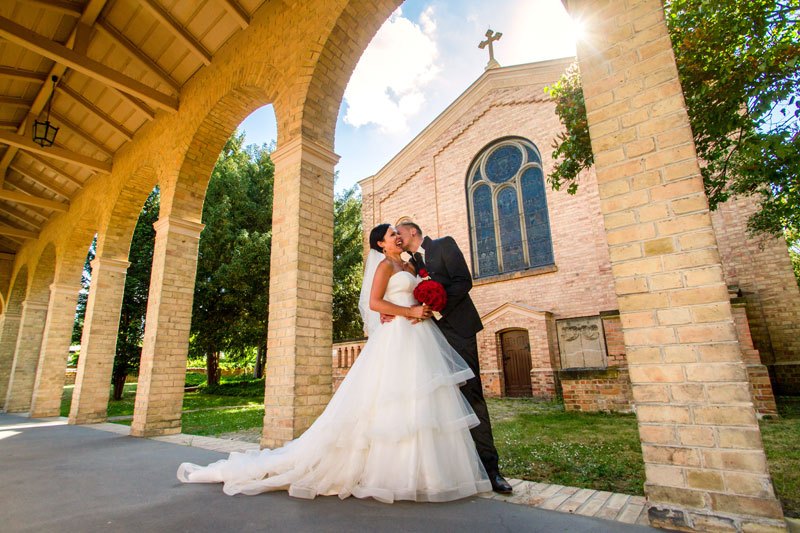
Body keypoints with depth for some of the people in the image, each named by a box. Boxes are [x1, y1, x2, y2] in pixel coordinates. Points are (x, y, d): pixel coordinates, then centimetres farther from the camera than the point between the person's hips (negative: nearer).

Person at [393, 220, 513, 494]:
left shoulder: (444, 245, 3)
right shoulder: (411, 264, 20)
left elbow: (463, 282, -9)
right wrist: (391, 312, -9)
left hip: (457, 329, -5)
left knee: (471, 394, -6)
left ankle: (489, 465, 2)